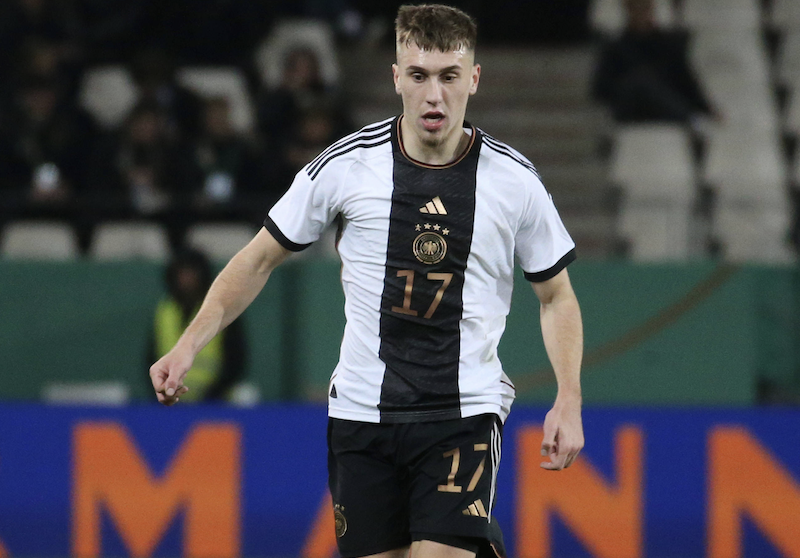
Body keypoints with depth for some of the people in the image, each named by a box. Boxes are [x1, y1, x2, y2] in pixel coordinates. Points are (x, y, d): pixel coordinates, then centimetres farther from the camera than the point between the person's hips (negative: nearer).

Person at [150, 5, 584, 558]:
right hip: (362, 410, 2)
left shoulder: (515, 179, -3)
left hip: (464, 414, -2)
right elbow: (260, 259, 8)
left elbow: (557, 296, 10)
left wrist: (569, 399, -2)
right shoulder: (348, 165, -3)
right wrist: (188, 346, -1)